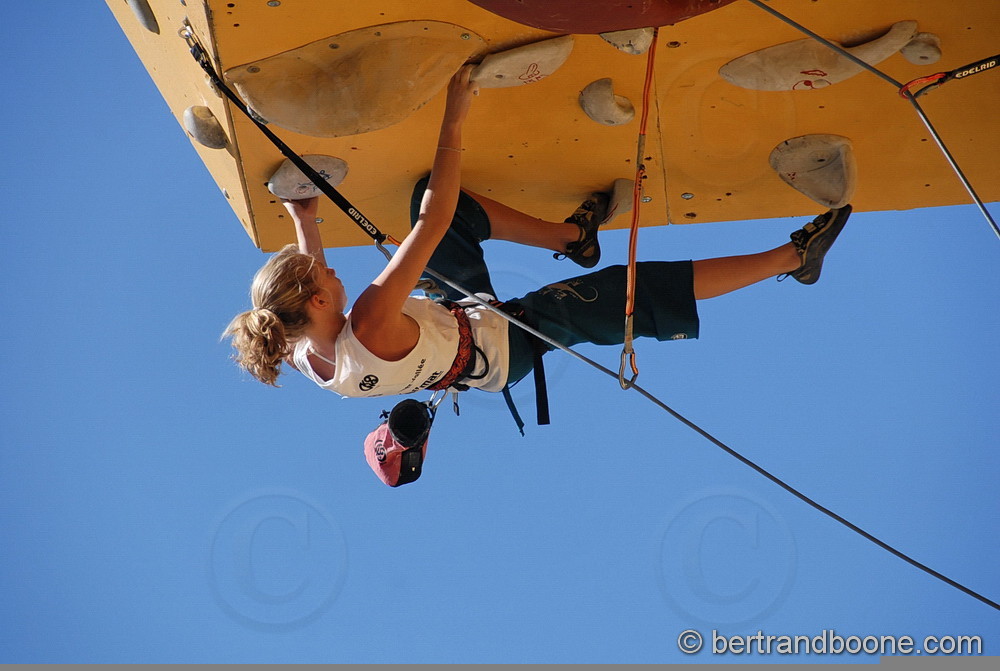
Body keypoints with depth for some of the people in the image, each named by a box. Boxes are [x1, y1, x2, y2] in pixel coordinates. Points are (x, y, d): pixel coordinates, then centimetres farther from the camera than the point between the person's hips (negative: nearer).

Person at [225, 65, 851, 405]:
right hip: (506, 344, -8)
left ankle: (571, 234, 18)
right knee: (641, 290, -11)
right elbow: (434, 225, -43)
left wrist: (305, 227, 7)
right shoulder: (370, 329, -43)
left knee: (431, 193, 7)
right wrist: (454, 120, -39)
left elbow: (303, 284, 8)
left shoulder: (301, 352, -20)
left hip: (454, 317, 8)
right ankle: (791, 257, 1)